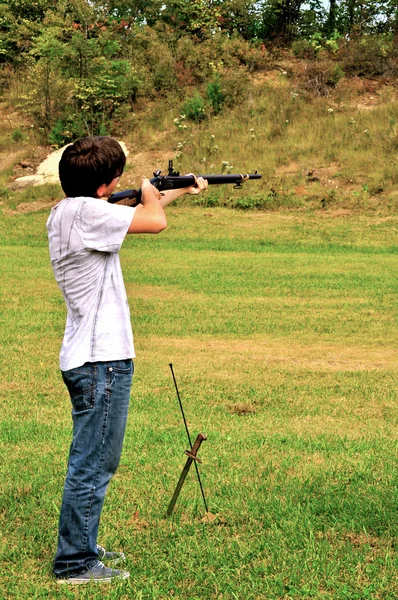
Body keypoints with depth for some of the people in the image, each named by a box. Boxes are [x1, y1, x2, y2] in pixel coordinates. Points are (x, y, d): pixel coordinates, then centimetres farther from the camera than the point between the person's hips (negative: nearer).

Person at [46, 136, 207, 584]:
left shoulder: (63, 212, 11)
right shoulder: (85, 212, -19)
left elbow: (138, 211, 24)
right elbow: (155, 221, -19)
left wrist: (182, 191, 29)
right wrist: (150, 195, 3)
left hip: (88, 358, 10)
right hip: (102, 361, -10)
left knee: (93, 462, 20)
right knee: (91, 466, -2)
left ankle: (83, 548, 31)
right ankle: (75, 564, 7)